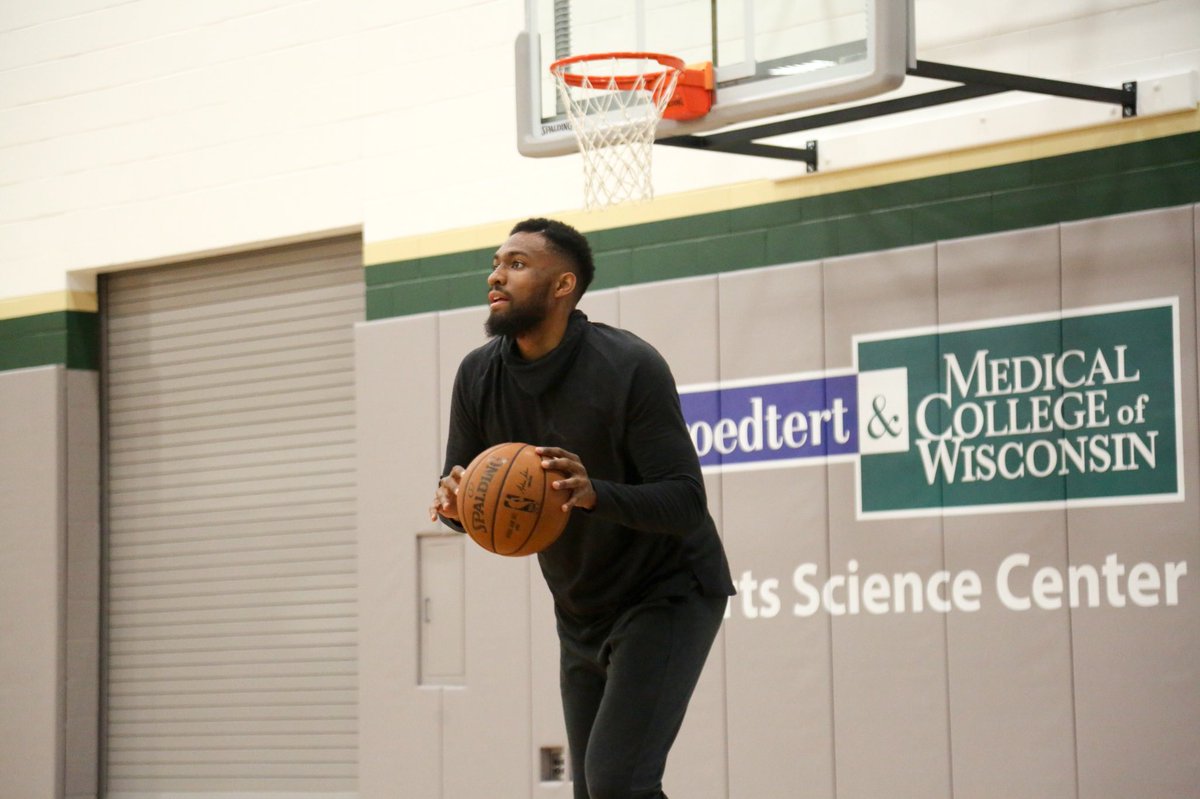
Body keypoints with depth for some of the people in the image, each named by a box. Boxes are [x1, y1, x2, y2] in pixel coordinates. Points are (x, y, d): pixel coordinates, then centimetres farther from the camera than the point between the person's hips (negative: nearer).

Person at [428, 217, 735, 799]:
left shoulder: (629, 368, -23)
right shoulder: (478, 376, -6)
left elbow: (686, 503, -25)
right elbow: (461, 486, 1)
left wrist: (594, 494, -43)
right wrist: (454, 504, -24)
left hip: (668, 594, -7)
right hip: (581, 612, 7)